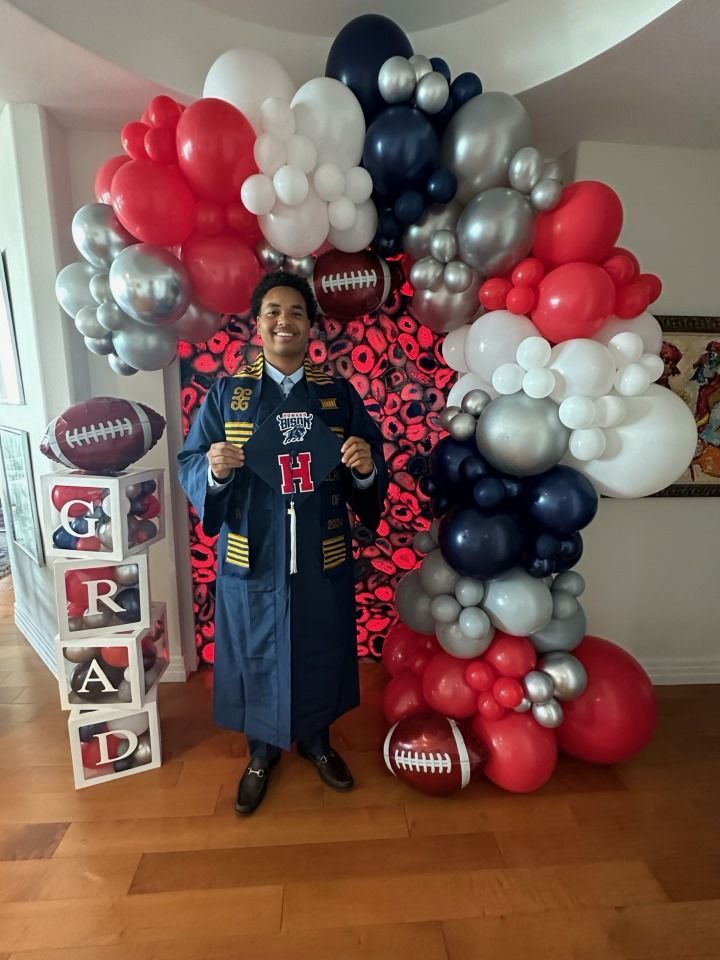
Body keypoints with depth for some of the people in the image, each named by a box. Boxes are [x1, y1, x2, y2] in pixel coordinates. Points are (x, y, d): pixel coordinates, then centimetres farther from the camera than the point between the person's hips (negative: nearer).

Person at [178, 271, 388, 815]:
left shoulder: (340, 393, 2)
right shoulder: (226, 393, 1)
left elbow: (372, 469, 2)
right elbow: (189, 464, 0)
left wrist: (366, 467, -21)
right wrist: (214, 469, -22)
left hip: (322, 556, 1)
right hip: (251, 556, 0)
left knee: (320, 651, 16)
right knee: (256, 653, 15)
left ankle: (317, 740, 45)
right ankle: (262, 751, 42)